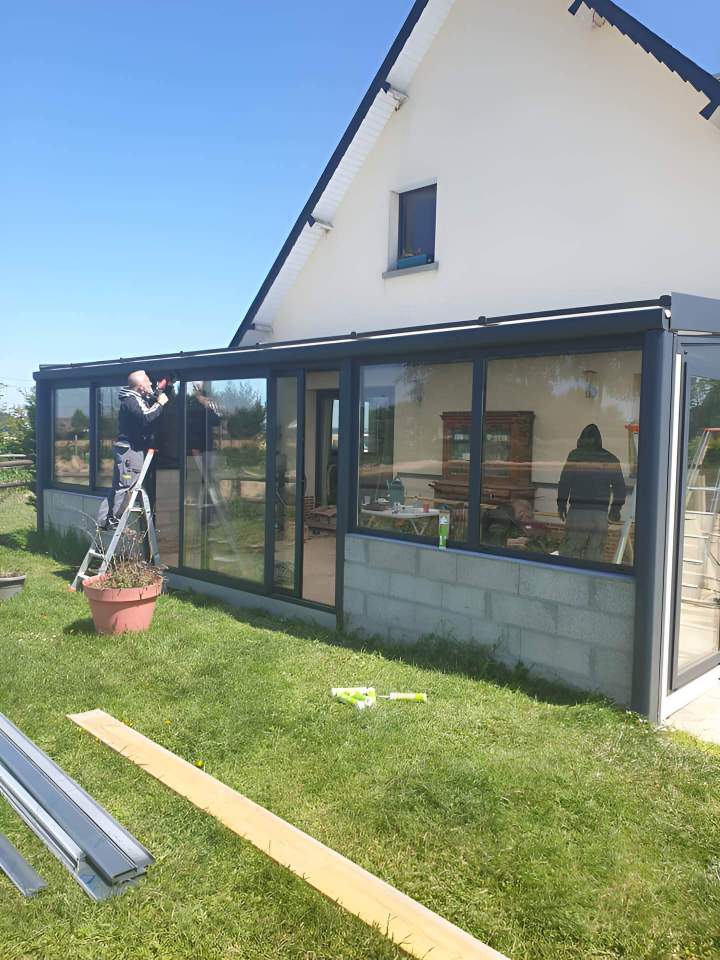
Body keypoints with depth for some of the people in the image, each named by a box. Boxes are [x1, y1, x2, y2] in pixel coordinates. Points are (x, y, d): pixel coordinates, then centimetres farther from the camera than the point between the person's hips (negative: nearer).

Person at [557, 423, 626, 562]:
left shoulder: (575, 455, 1)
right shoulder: (611, 459, 9)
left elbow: (564, 482, -3)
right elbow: (620, 487, 9)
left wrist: (561, 503, 5)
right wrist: (616, 508, 19)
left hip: (578, 511, -3)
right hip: (601, 514, 3)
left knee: (570, 551, 0)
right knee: (595, 553, 8)